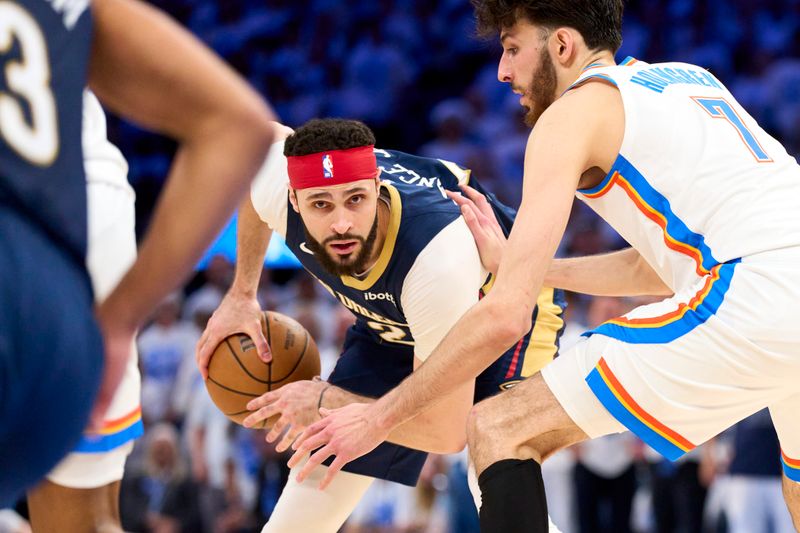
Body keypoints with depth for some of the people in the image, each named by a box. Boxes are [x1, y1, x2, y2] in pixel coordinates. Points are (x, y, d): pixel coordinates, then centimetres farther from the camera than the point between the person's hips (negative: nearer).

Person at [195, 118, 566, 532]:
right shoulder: (278, 187, -31)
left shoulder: (439, 261, -45)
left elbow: (445, 433, -36)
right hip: (389, 326, 5)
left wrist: (326, 402, -26)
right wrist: (241, 295, 1)